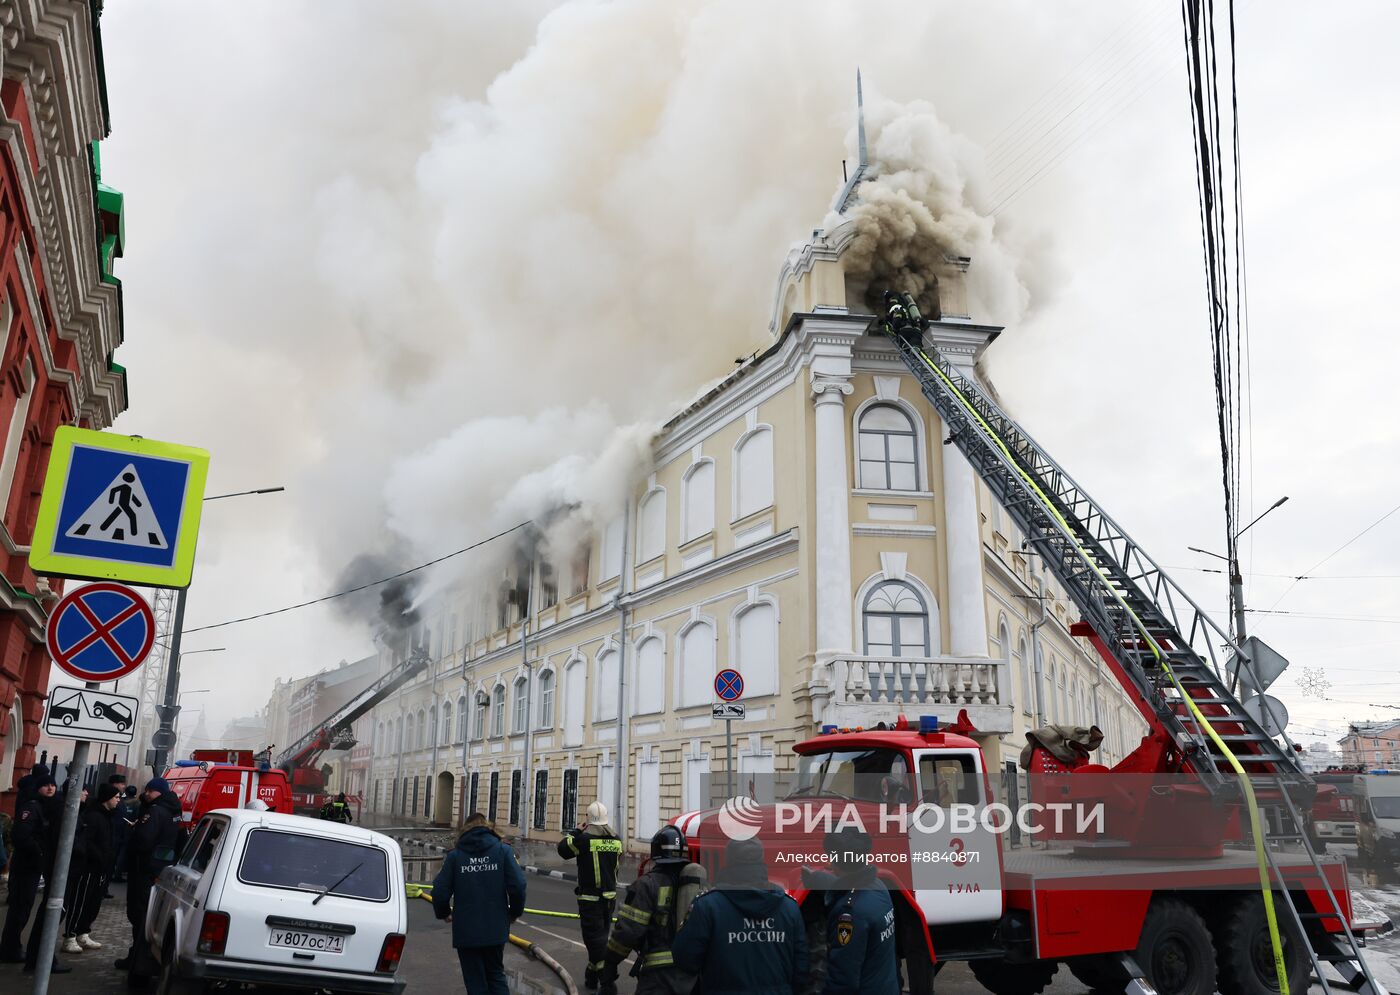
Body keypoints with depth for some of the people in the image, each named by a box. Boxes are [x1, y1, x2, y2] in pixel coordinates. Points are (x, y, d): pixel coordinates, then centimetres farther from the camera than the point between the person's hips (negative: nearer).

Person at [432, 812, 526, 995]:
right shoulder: (503, 850, -2)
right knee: (496, 975, 20)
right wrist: (515, 912, 8)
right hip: (496, 928, 1)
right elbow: (517, 886, -10)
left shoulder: (455, 855, -2)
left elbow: (440, 891, -7)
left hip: (466, 931, -1)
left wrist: (444, 913, 14)